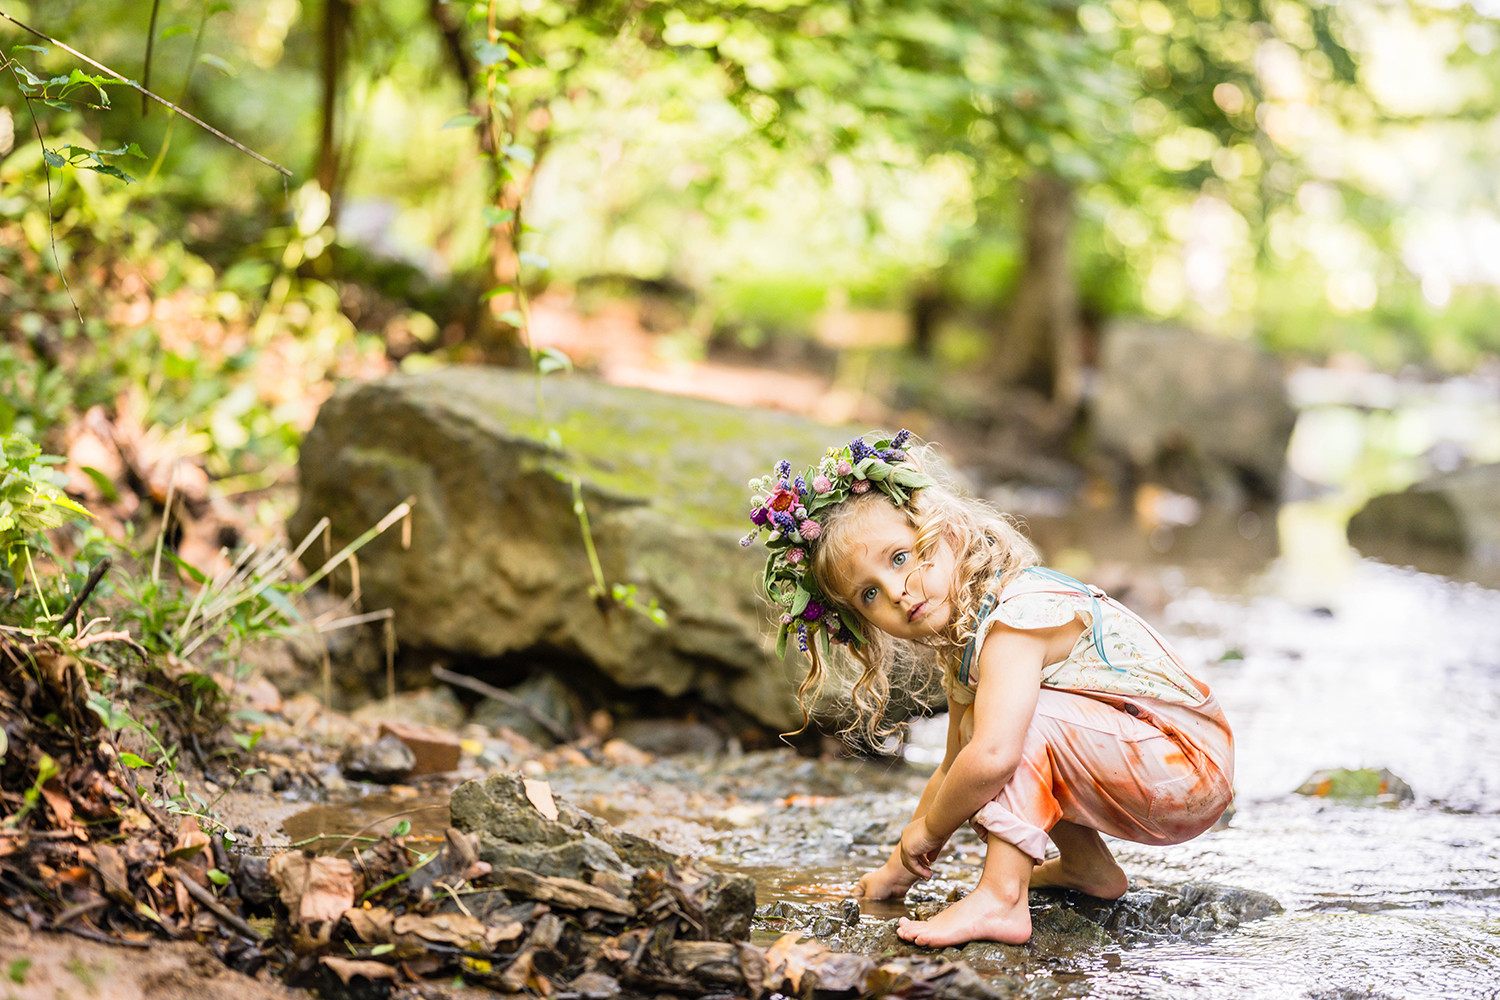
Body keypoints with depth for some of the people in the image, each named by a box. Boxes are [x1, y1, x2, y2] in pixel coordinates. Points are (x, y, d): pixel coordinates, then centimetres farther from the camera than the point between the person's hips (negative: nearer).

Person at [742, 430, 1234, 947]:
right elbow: (953, 770, 17)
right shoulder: (960, 644, 7)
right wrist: (902, 866, 15)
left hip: (1191, 764, -10)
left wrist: (928, 829, -19)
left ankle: (1001, 899, -25)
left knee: (1014, 717, -24)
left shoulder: (1015, 615, -24)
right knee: (975, 725, 14)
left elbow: (992, 759, -36)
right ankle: (1089, 868, 17)